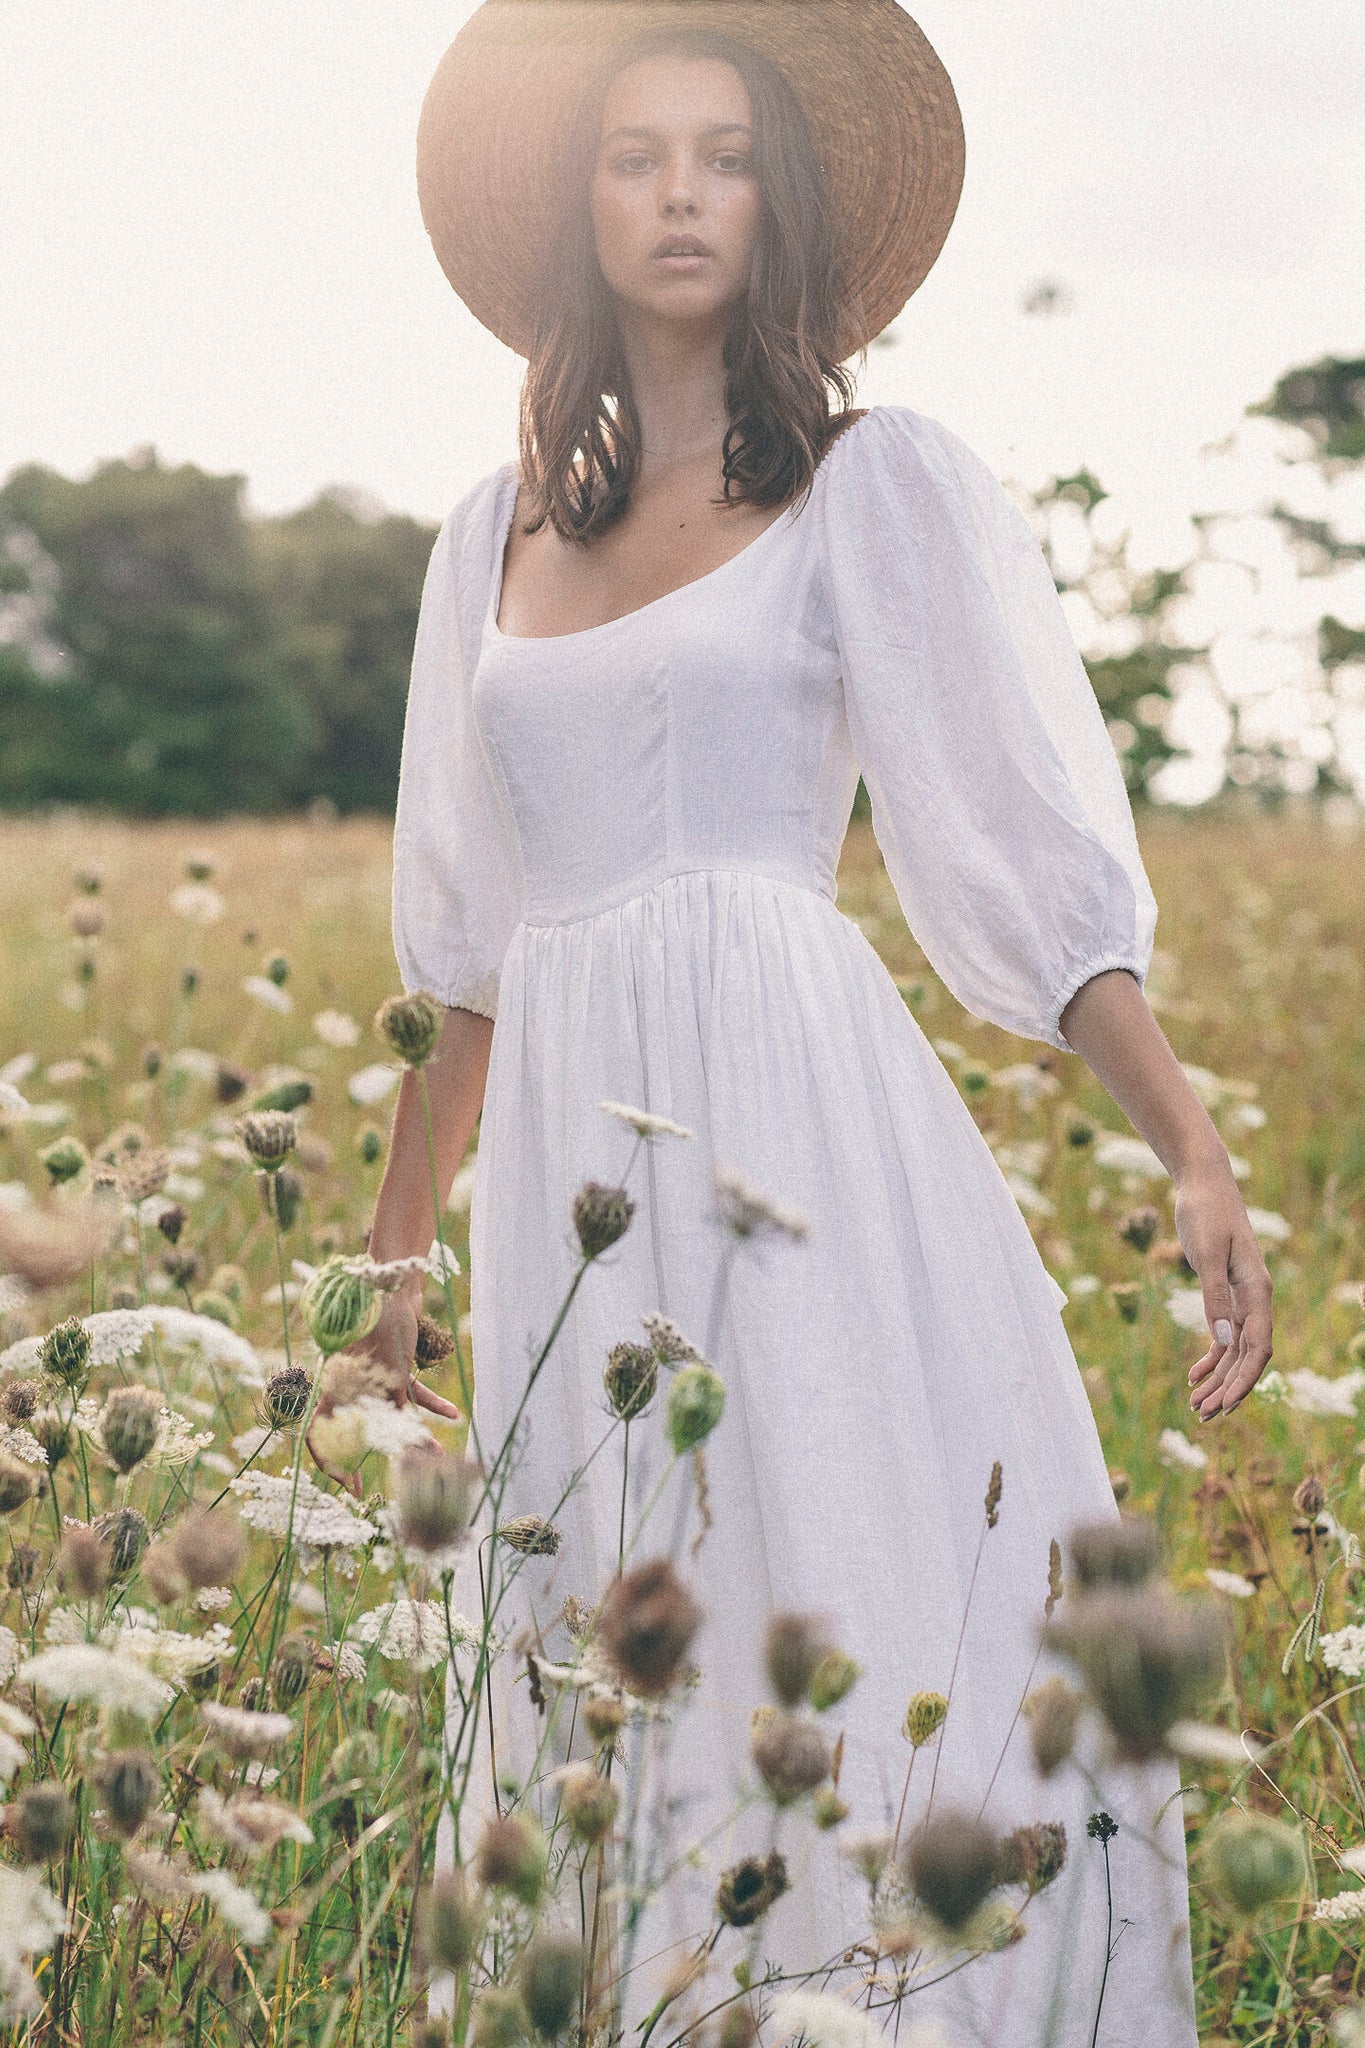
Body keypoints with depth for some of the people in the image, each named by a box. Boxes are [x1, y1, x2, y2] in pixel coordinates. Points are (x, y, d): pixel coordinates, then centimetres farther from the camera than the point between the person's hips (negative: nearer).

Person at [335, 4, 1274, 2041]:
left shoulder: (875, 482, 3)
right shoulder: (497, 530, 16)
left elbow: (1033, 859, -5)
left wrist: (1193, 1147, -18)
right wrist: (395, 1246, 21)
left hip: (795, 1111, -4)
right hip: (568, 1158, 5)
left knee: (871, 1643, -7)